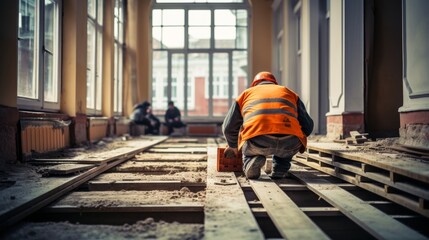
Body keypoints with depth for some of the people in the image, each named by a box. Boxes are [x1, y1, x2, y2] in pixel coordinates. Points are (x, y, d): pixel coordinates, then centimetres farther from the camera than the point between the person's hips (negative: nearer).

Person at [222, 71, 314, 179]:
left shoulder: (246, 93, 30)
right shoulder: (290, 93, 33)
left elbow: (229, 127, 27)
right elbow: (307, 126, 28)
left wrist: (233, 146, 47)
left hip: (256, 141, -1)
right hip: (289, 143, 1)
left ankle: (252, 159, 5)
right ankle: (279, 170, 16)